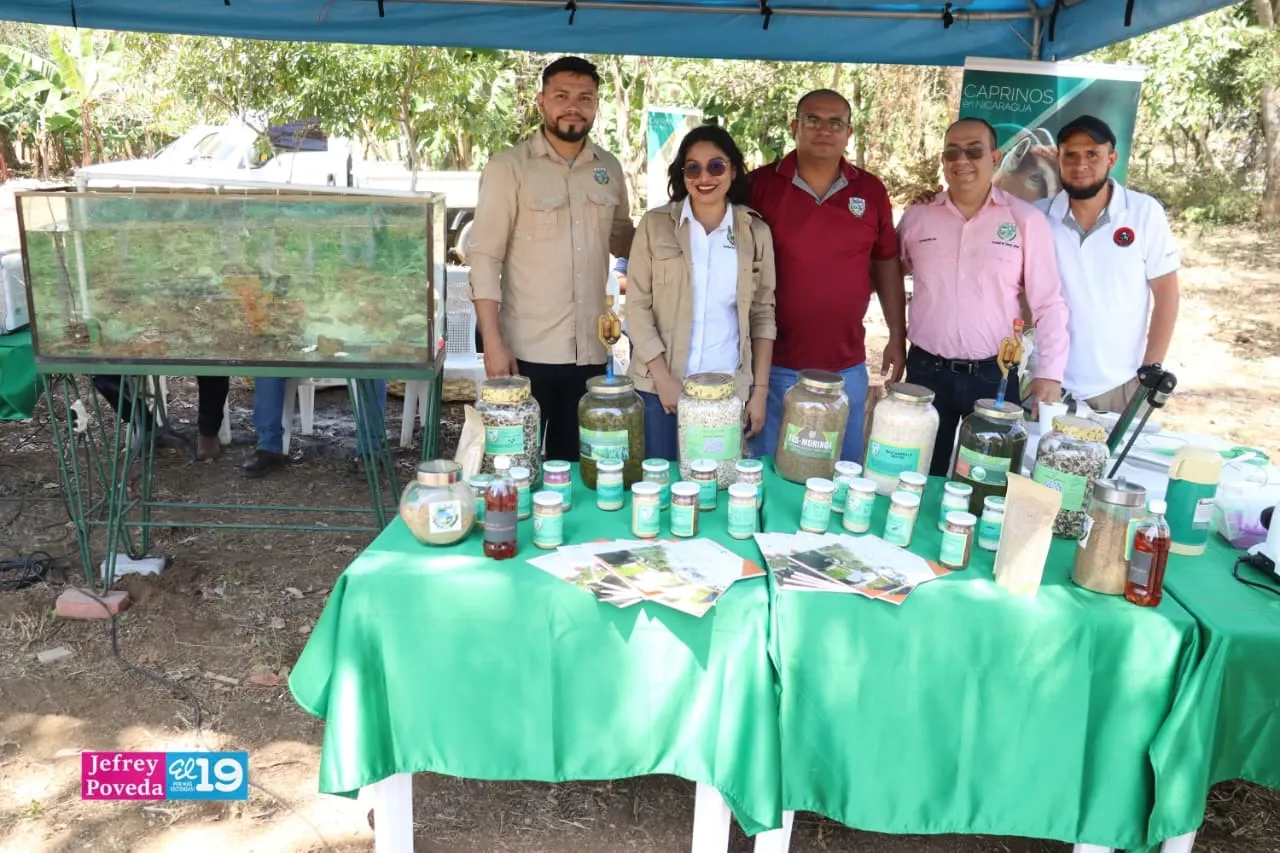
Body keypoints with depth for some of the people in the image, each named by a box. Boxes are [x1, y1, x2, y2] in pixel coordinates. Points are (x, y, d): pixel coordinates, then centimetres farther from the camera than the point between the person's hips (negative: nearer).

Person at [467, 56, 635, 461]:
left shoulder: (609, 168, 9)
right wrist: (493, 343, -15)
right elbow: (484, 256, -8)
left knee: (575, 463, 15)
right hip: (527, 351, -4)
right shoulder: (508, 166, -5)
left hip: (590, 351, 4)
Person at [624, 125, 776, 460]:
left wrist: (760, 390, 1)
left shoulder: (755, 232, 4)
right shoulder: (655, 225, -1)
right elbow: (638, 306, -3)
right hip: (660, 388, -1)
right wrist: (663, 378, -10)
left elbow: (762, 315, 6)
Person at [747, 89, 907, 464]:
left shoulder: (871, 191, 3)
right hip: (774, 363, -2)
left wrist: (897, 337, 10)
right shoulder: (760, 184, -5)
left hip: (847, 367, 3)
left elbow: (887, 266, 10)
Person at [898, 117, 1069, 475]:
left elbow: (1049, 304, -3)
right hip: (926, 371, 2)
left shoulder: (1026, 220, -3)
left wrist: (1050, 373, -9)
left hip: (995, 375, -1)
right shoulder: (916, 216, 3)